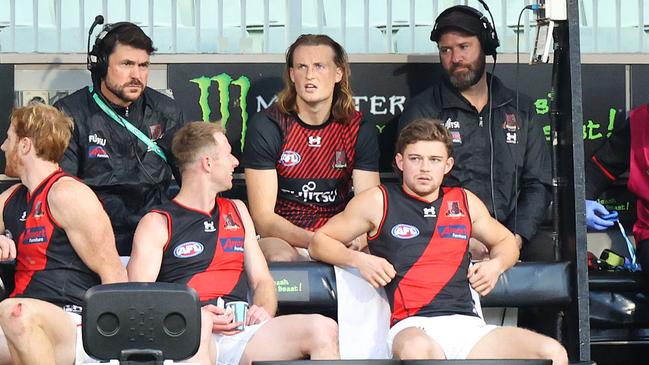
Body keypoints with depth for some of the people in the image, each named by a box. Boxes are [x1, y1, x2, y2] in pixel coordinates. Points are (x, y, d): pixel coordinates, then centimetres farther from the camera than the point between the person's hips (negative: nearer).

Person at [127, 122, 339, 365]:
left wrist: (263, 311, 1)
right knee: (199, 326, -43)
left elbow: (262, 280, 25)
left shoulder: (236, 212, 28)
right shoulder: (157, 223, 10)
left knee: (323, 329, -23)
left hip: (240, 334, 5)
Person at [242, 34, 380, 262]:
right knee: (281, 257, -36)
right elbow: (263, 218, -12)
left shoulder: (360, 130, 1)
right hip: (281, 239, -2)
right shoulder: (266, 126, -7)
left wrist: (357, 238, -28)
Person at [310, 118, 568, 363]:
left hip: (467, 322, 4)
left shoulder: (465, 202, 21)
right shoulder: (379, 201, 11)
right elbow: (319, 242, 15)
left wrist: (496, 265, 15)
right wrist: (358, 259, -5)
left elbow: (505, 241, 38)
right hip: (412, 327, -4)